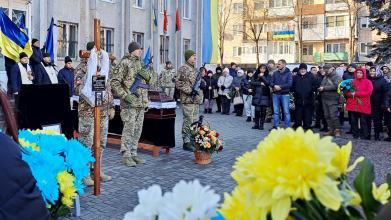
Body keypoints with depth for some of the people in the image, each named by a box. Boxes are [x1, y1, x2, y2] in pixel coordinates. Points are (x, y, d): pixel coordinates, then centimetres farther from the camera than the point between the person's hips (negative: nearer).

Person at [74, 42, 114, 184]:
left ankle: (95, 170, 24)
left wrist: (111, 106, 17)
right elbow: (77, 89, -13)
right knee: (86, 143, -2)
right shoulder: (82, 68, -6)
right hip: (87, 112, -7)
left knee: (101, 143, 12)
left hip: (103, 112, 7)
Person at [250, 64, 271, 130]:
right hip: (257, 94, 1)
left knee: (263, 110, -1)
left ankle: (261, 124, 8)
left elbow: (267, 83, -11)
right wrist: (260, 83, -8)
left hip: (264, 95, -1)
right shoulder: (255, 75, 12)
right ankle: (256, 124, 9)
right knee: (257, 110, -3)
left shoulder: (268, 76, 6)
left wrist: (262, 76, -6)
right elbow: (252, 82, 0)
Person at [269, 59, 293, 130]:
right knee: (276, 111, 7)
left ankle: (287, 126, 3)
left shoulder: (288, 73, -1)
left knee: (286, 111, -2)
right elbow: (271, 82, 7)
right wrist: (274, 86, -15)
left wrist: (280, 87, -15)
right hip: (275, 94, 4)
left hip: (285, 94, -4)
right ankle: (275, 126, 15)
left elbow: (289, 84, -12)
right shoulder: (275, 73, 11)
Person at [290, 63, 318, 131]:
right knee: (298, 115, 4)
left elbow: (315, 87, 5)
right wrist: (294, 90, -10)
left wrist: (311, 89, -14)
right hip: (298, 100, 0)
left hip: (308, 100, 0)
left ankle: (307, 128, 13)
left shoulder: (311, 77, 8)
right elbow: (291, 87, 9)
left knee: (307, 115, 5)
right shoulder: (295, 77, 9)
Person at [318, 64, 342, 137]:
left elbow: (335, 86, -20)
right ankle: (331, 130, 19)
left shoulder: (337, 77, -7)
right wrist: (320, 88, -3)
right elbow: (321, 85, 21)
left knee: (334, 116, -11)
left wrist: (324, 88, -17)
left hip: (333, 100, -8)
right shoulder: (325, 77, 17)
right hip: (324, 99, 8)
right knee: (327, 116, 11)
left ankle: (338, 130, -1)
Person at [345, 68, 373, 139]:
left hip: (363, 106, -3)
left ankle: (364, 136, 10)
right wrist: (351, 94, -16)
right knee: (354, 121, 8)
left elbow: (368, 92, -12)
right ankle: (355, 136, 17)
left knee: (363, 122, 2)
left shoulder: (368, 82, 2)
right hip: (353, 105, 3)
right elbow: (346, 92, 6)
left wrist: (355, 93, -15)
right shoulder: (352, 81, 10)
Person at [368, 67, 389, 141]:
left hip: (377, 105, -3)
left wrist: (383, 103, -12)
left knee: (377, 119, 3)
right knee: (367, 119, 3)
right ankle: (367, 134, 11)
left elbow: (386, 92, -5)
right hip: (368, 103, 3)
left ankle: (377, 135, 10)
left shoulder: (383, 81, 0)